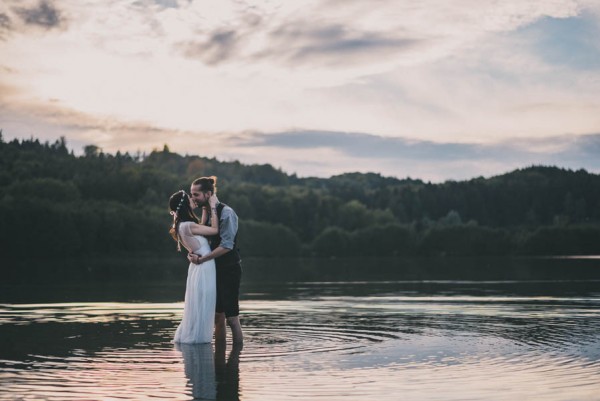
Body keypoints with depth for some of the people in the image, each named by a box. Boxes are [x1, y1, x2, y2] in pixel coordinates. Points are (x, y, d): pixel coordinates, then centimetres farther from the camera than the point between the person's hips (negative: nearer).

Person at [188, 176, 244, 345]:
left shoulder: (226, 212, -15)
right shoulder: (207, 212, 9)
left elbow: (227, 245, -21)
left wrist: (202, 259, -20)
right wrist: (194, 253, -8)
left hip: (229, 269, -8)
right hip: (216, 269, 8)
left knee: (231, 317, -5)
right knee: (217, 316, 11)